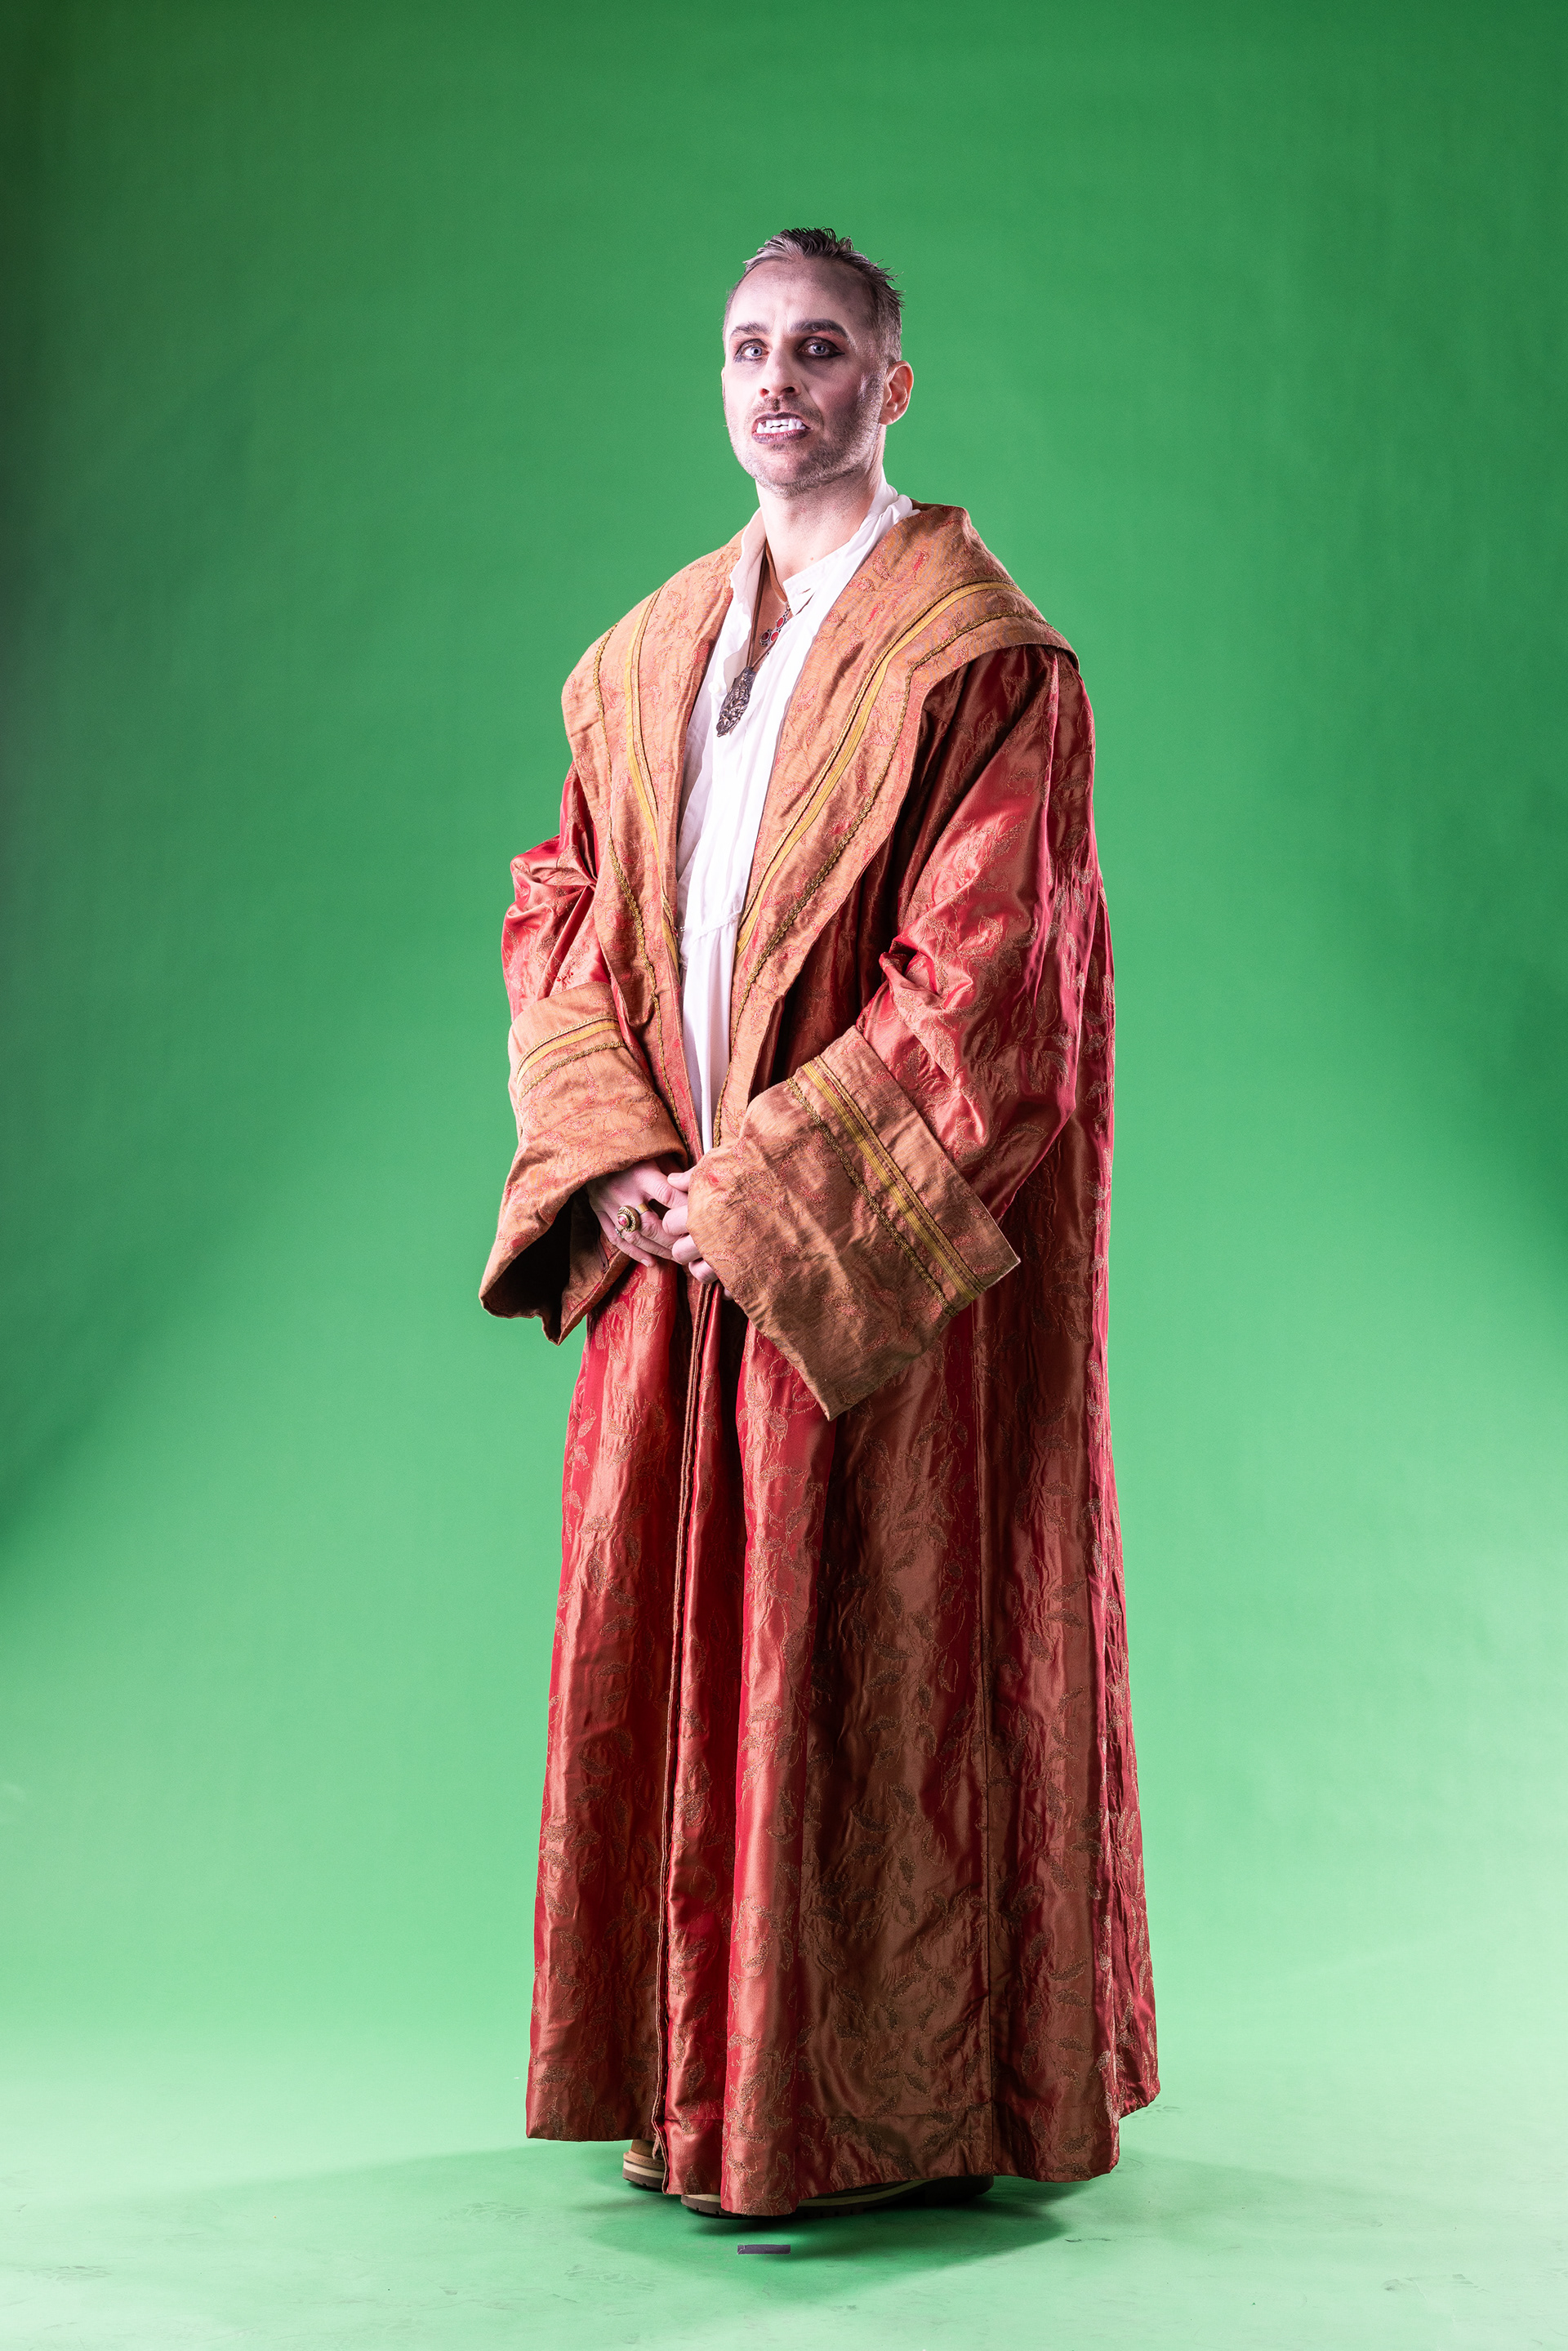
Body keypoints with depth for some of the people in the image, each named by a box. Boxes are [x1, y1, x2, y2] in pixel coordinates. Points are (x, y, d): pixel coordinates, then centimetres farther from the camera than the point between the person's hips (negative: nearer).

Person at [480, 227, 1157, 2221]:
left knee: (874, 1664, 1)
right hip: (677, 1236, 6)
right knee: (665, 1642, 10)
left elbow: (981, 979, -14)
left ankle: (896, 2111, 18)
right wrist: (611, 1158, -5)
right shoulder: (648, 655, 13)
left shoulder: (982, 658, -7)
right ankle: (702, 2087, 27)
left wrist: (767, 1189, -16)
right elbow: (563, 914, 11)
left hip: (883, 1257, -6)